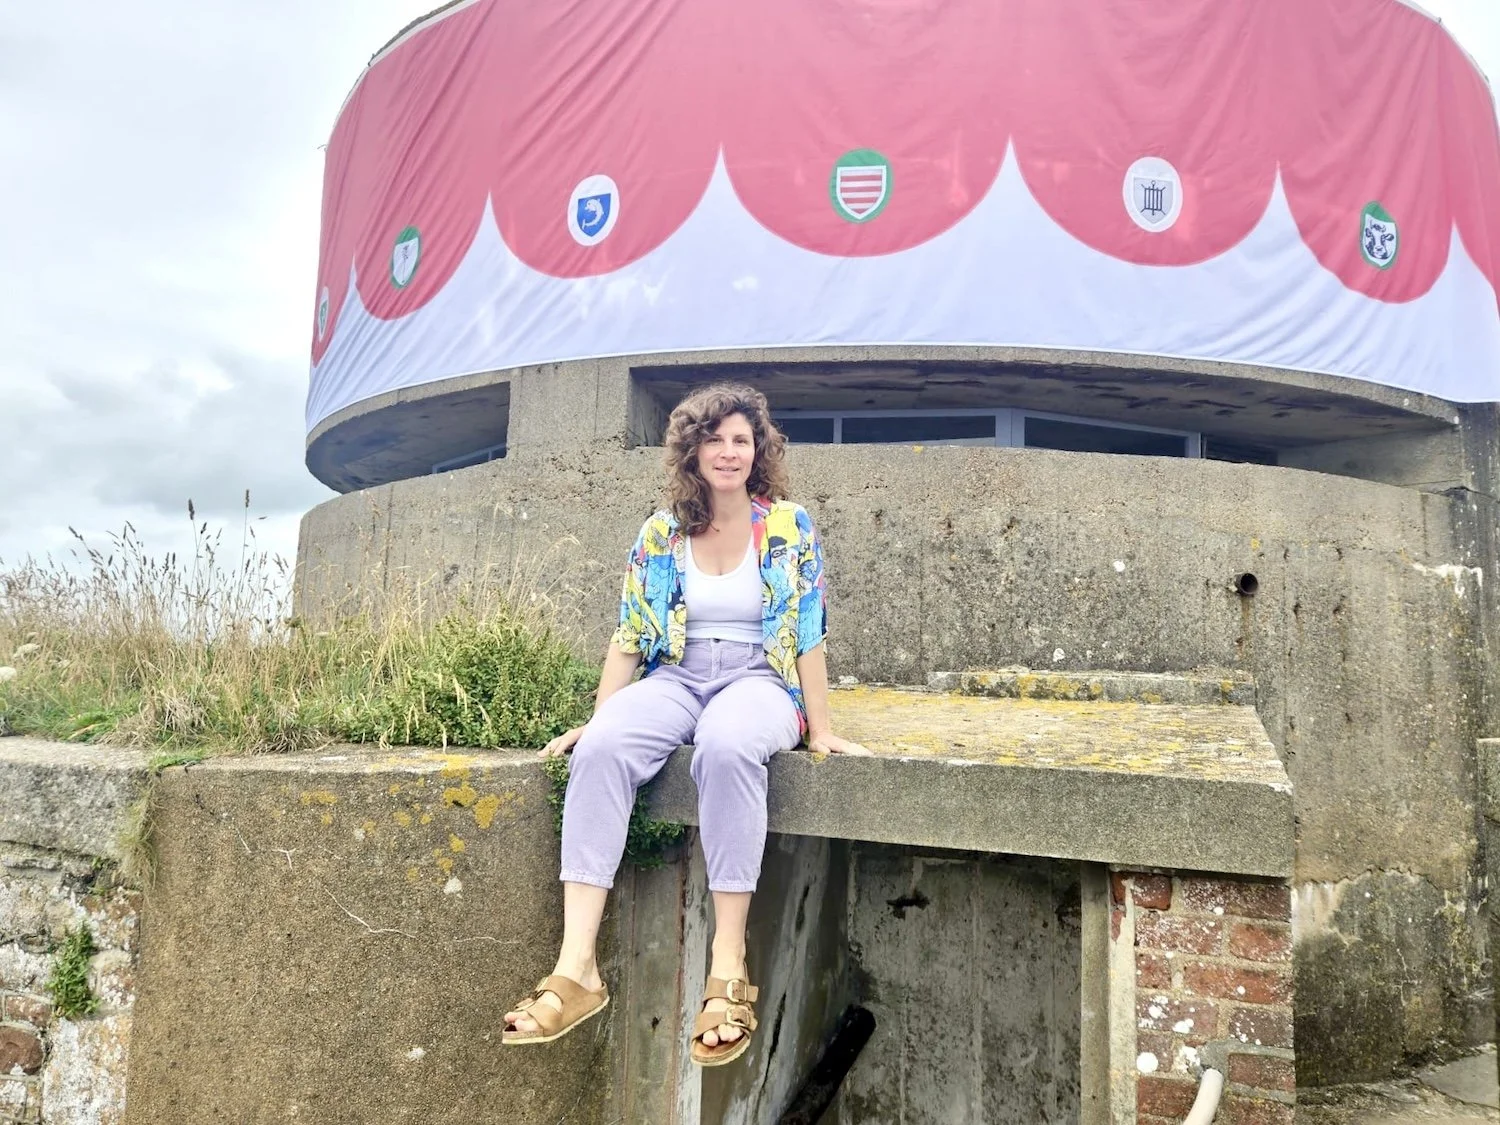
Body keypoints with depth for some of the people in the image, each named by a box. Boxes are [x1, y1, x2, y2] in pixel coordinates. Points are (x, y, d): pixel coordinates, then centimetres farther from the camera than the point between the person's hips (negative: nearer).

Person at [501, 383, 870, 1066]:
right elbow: (629, 637, 7)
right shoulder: (660, 534, 8)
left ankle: (728, 966, -33)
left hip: (758, 679, -2)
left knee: (727, 747, -40)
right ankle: (577, 968, -33)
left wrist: (820, 730, -4)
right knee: (601, 748, -30)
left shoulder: (789, 527, 1)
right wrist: (596, 718, 0)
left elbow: (810, 636, -1)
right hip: (677, 679, 3)